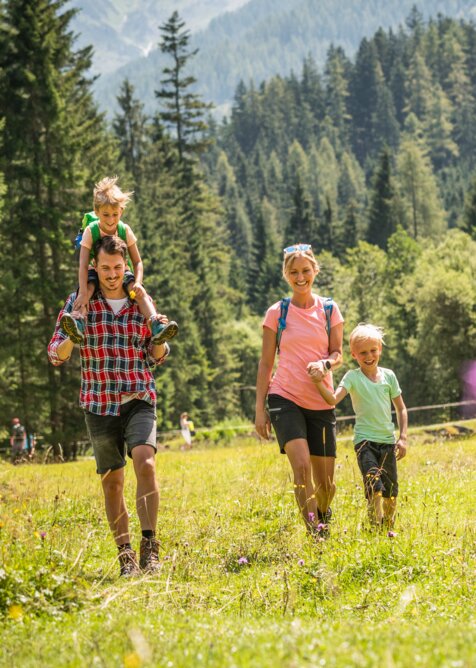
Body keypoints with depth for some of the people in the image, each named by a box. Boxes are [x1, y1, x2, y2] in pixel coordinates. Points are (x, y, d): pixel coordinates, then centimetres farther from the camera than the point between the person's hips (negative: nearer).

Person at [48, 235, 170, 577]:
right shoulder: (79, 302, 1)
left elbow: (157, 358, 12)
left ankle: (149, 546, -20)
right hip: (99, 404, 1)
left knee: (145, 463, -24)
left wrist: (161, 336, -10)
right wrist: (72, 335, -21)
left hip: (139, 401, -1)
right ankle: (125, 555, 19)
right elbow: (56, 356, 0)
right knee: (112, 482, 7)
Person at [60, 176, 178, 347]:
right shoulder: (91, 231, -18)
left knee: (140, 292, -26)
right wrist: (83, 292, -35)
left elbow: (137, 262, -8)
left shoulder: (125, 230, -12)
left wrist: (138, 282, -28)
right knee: (88, 287, -36)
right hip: (96, 271, -2)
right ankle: (79, 326, -54)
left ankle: (156, 327, -37)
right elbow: (83, 264, -23)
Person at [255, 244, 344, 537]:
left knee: (326, 482, 4)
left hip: (321, 403, 2)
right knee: (301, 465, -25)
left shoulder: (329, 310, 6)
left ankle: (324, 513, 36)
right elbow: (266, 362, 5)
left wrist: (325, 363, -18)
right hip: (285, 398, -2)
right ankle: (314, 529, -17)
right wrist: (260, 408, 0)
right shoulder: (277, 313, 3)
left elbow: (338, 354, 6)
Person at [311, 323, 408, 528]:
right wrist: (319, 383, -36)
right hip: (365, 440, -4)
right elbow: (333, 399, -19)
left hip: (388, 441, 4)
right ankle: (375, 526, -16)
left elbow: (401, 409, 13)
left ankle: (389, 526, 31)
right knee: (374, 484, -20)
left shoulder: (388, 376, 5)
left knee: (391, 488, 10)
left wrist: (403, 438, 5)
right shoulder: (353, 377, -4)